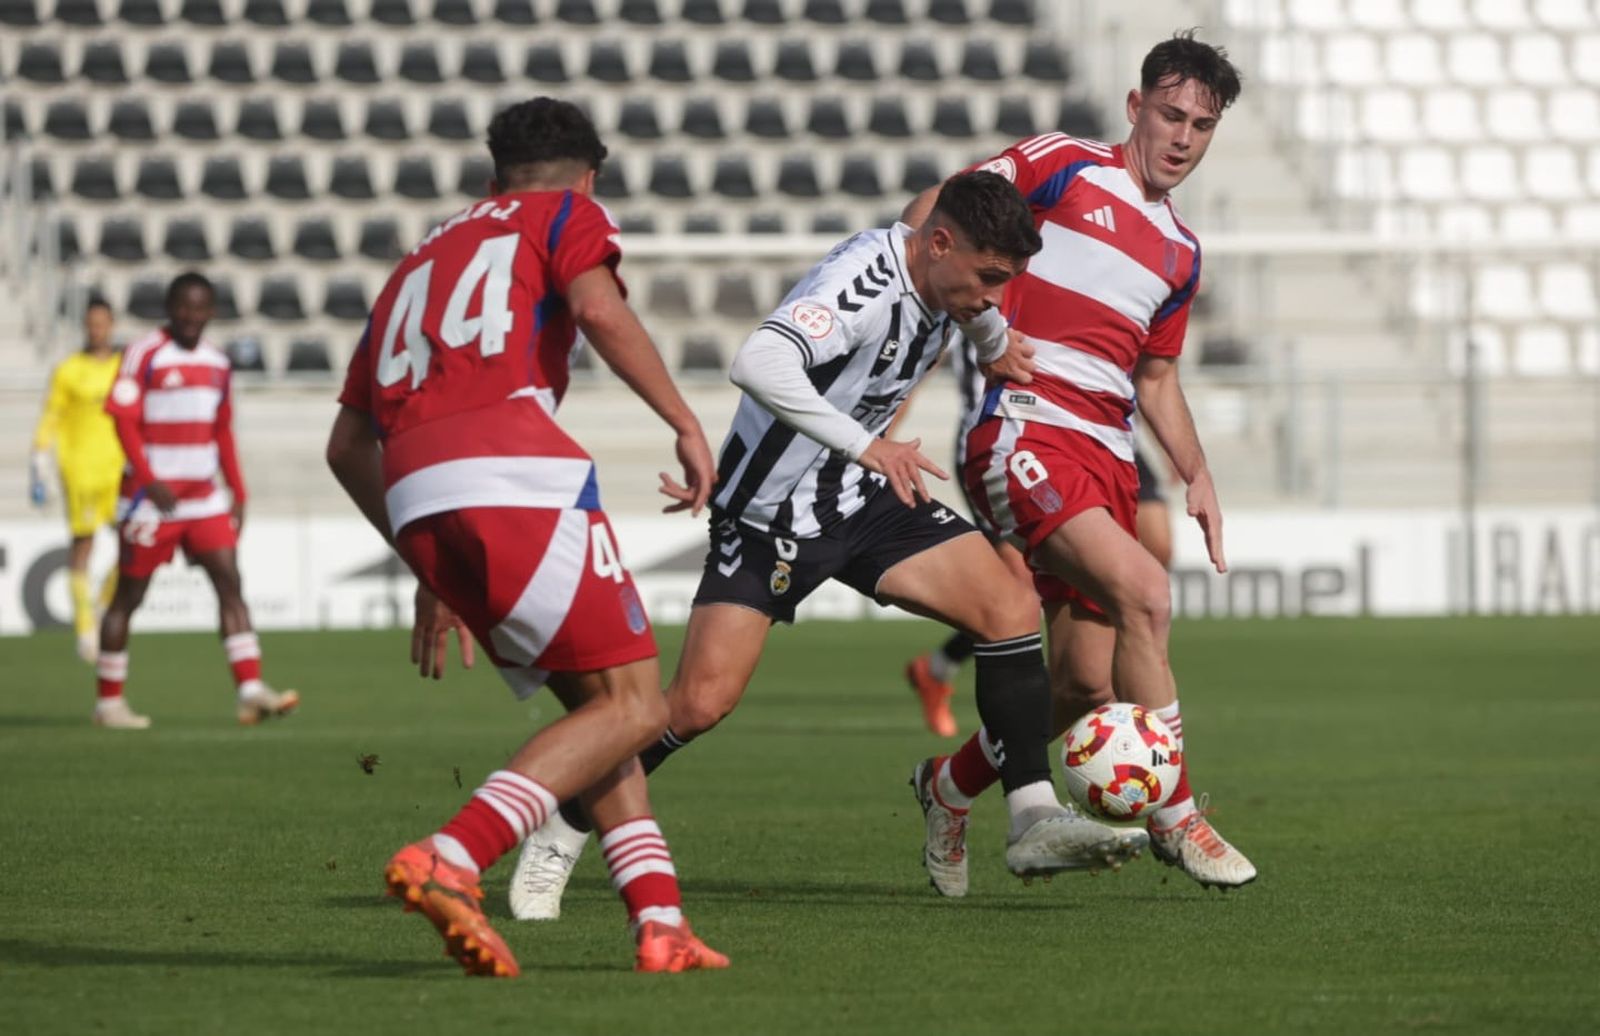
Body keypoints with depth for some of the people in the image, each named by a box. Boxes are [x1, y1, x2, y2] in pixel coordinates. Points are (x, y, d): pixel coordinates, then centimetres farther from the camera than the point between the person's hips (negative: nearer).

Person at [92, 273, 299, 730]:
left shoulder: (217, 363, 11)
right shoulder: (145, 354, -8)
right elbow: (124, 419, -13)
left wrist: (238, 493, 14)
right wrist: (149, 480, -23)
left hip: (203, 496, 6)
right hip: (153, 497, -6)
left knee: (229, 583, -7)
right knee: (129, 594, 2)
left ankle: (250, 690, -13)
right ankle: (109, 701, 10)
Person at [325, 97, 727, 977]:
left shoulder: (423, 257, 34)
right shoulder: (566, 213, 16)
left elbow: (347, 445, 32)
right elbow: (600, 311, -8)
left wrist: (430, 573, 38)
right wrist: (686, 423, 0)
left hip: (416, 504, 7)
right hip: (513, 471, -7)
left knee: (592, 702, 17)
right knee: (630, 706, -2)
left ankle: (660, 926, 4)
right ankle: (450, 859, -21)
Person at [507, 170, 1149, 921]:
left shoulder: (946, 278, -1)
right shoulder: (864, 280, -29)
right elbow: (757, 363, -47)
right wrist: (867, 445, -50)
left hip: (864, 493, 8)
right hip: (771, 509, -7)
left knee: (1011, 611, -9)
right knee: (701, 701, -13)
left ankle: (1033, 819, -5)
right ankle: (558, 840, 6)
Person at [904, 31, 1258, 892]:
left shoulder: (1181, 254, 20)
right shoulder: (1064, 167, 1)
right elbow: (930, 213, -1)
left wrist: (1197, 476, 14)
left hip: (1106, 459, 7)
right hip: (1021, 432, -7)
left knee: (1085, 684, 3)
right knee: (1143, 592, -26)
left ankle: (951, 783, 30)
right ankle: (1173, 814, -19)